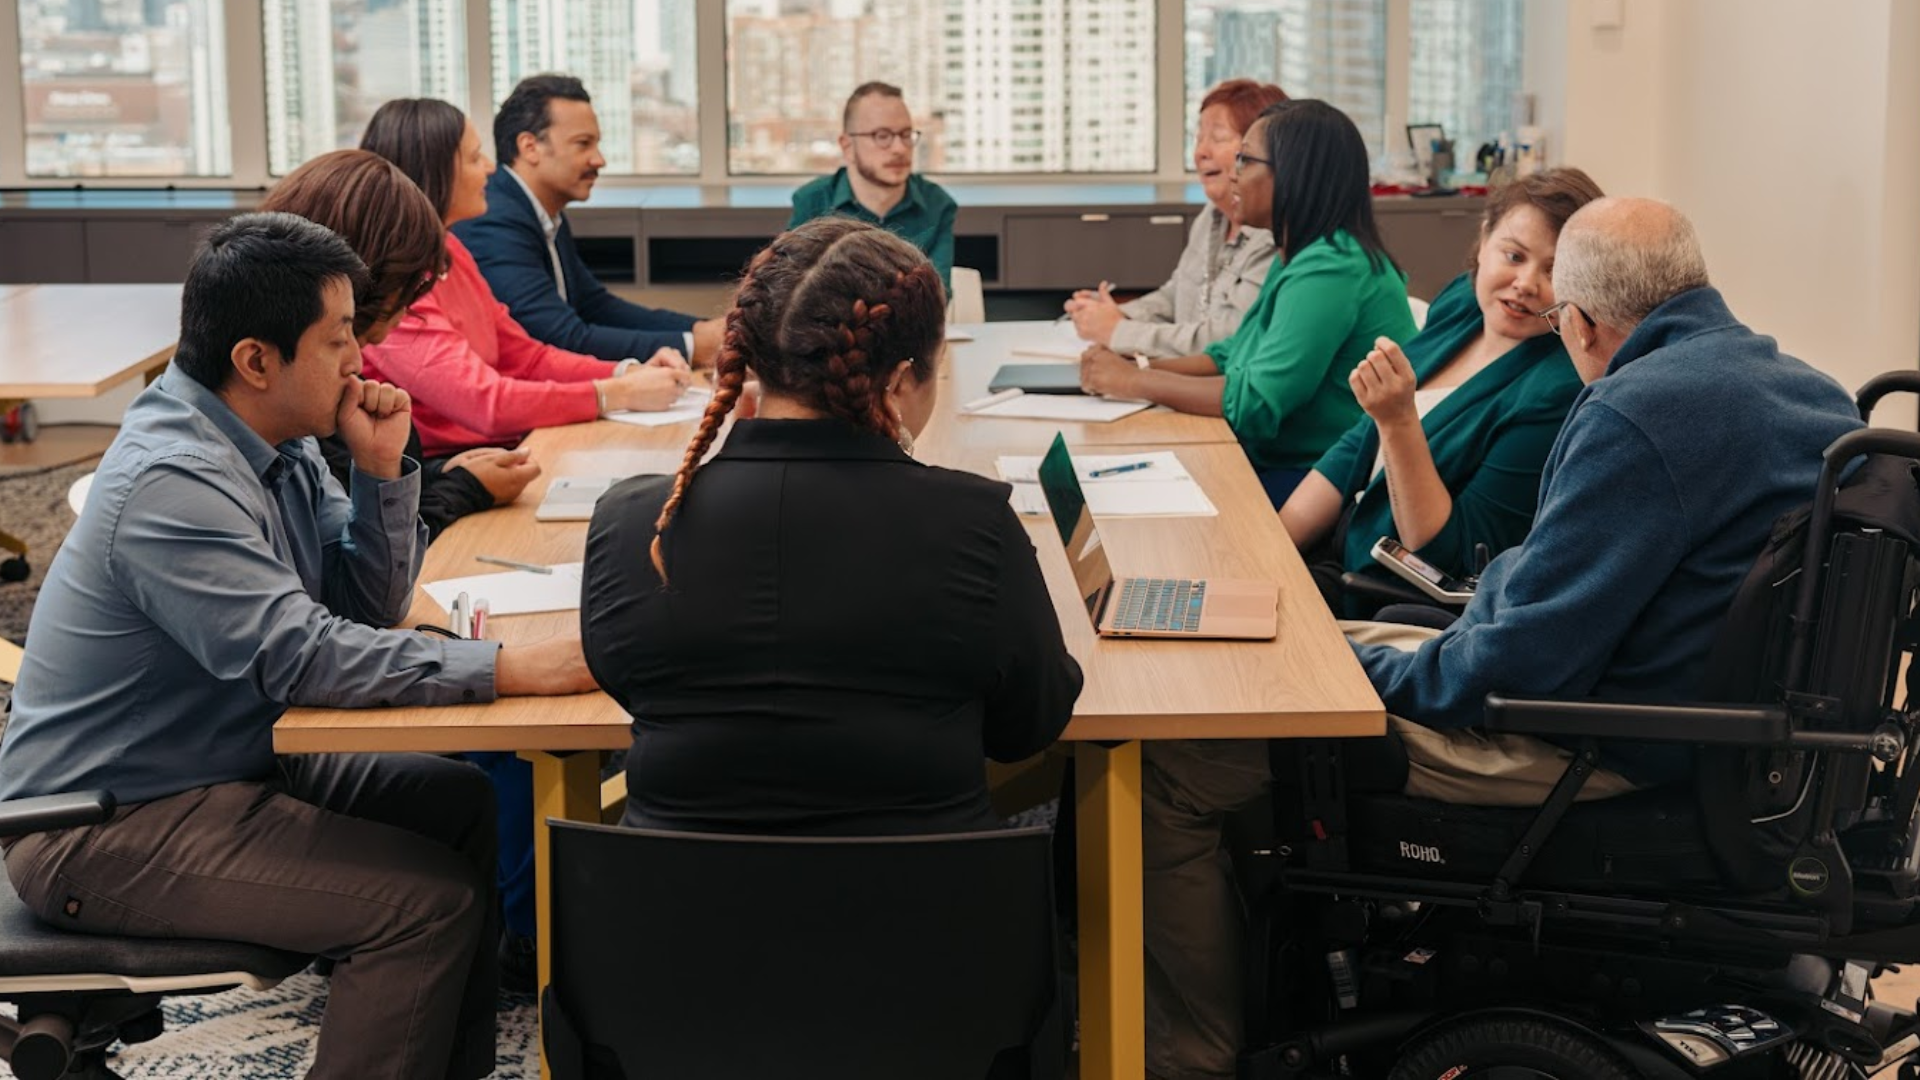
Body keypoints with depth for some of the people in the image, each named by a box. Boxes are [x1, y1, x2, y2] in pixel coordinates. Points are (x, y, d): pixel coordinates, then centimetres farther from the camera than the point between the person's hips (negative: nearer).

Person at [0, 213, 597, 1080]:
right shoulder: (172, 481, -26)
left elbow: (365, 606, 6)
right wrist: (510, 669, -34)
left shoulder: (277, 443, 3)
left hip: (232, 762, 10)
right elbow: (304, 657, -32)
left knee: (463, 806, 8)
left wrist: (381, 470, -10)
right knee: (429, 897, -18)